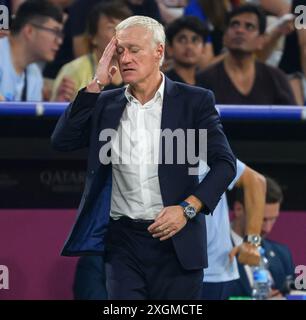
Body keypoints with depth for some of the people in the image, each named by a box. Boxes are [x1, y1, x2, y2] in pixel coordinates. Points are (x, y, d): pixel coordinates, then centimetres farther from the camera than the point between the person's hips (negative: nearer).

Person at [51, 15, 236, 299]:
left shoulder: (194, 101, 0)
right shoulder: (106, 104, 9)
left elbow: (224, 163, -2)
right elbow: (62, 141, -1)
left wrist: (188, 208, -15)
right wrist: (96, 84, -4)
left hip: (175, 239, -2)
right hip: (122, 242, 2)